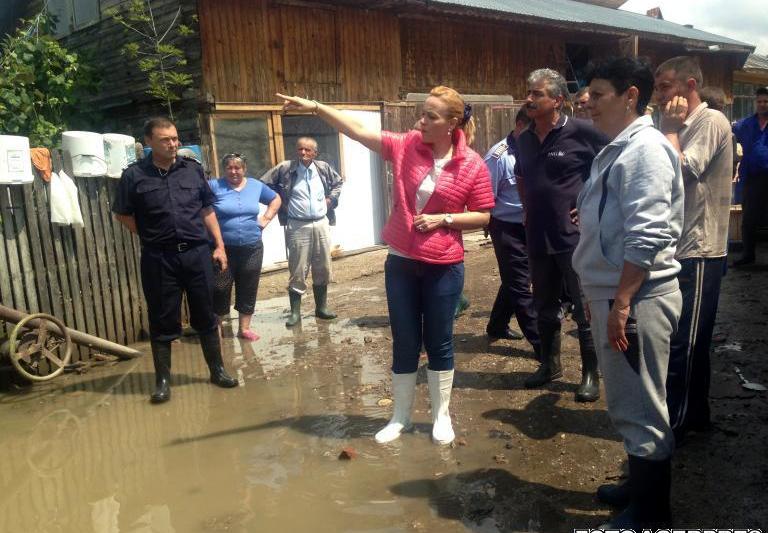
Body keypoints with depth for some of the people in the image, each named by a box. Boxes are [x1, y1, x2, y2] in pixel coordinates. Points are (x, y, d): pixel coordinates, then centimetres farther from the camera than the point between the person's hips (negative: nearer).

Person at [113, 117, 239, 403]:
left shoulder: (192, 168, 4)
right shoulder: (134, 175, -3)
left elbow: (207, 209, 9)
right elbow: (121, 214, 7)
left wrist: (219, 245, 6)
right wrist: (150, 235, 1)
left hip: (197, 253, 2)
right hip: (159, 258, -2)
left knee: (205, 315, 11)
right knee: (163, 320, 7)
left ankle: (217, 370, 25)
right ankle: (162, 380, 20)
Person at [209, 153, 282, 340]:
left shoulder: (256, 185, 7)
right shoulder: (215, 186, -5)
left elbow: (276, 200, 21)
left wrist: (266, 219, 8)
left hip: (252, 248, 3)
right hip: (223, 248, -3)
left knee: (248, 289, 9)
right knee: (220, 289, -1)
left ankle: (244, 328, 21)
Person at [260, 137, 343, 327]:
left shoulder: (323, 168, 4)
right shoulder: (285, 168, -6)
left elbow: (339, 182, 22)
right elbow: (264, 183, 0)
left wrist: (331, 199, 8)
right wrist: (280, 202, -2)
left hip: (321, 224, 4)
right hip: (298, 226, -3)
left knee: (322, 269, 10)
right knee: (298, 271, -2)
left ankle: (321, 307, 23)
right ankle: (295, 312, 8)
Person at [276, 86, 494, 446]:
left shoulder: (472, 165, -8)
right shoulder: (405, 146, -2)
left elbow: (483, 216, -2)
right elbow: (358, 132, -6)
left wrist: (443, 219, -15)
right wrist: (316, 108, -14)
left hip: (444, 267, -2)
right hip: (401, 262, 2)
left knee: (439, 342, 10)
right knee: (404, 342, 11)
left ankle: (441, 416, 28)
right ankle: (401, 415, 28)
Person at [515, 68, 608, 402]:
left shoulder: (582, 132, -10)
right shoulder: (525, 139, 8)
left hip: (575, 235, -6)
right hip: (538, 237, 6)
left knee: (585, 308, 2)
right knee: (545, 305, 17)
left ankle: (591, 374, 16)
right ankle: (549, 363, 33)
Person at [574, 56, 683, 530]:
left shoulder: (646, 149, -15)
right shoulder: (617, 149, 15)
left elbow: (646, 237, -24)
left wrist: (621, 303, -23)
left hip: (637, 300, -10)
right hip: (615, 294, 10)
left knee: (640, 409, 2)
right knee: (630, 404, 20)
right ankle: (640, 488, 36)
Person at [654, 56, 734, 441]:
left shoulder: (711, 121, -11)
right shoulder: (685, 127, 16)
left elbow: (678, 172, -23)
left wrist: (670, 129, -12)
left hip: (699, 253, -9)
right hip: (682, 249, 9)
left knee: (681, 343, -3)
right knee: (690, 341, 16)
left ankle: (674, 424, 7)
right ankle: (694, 414, 28)